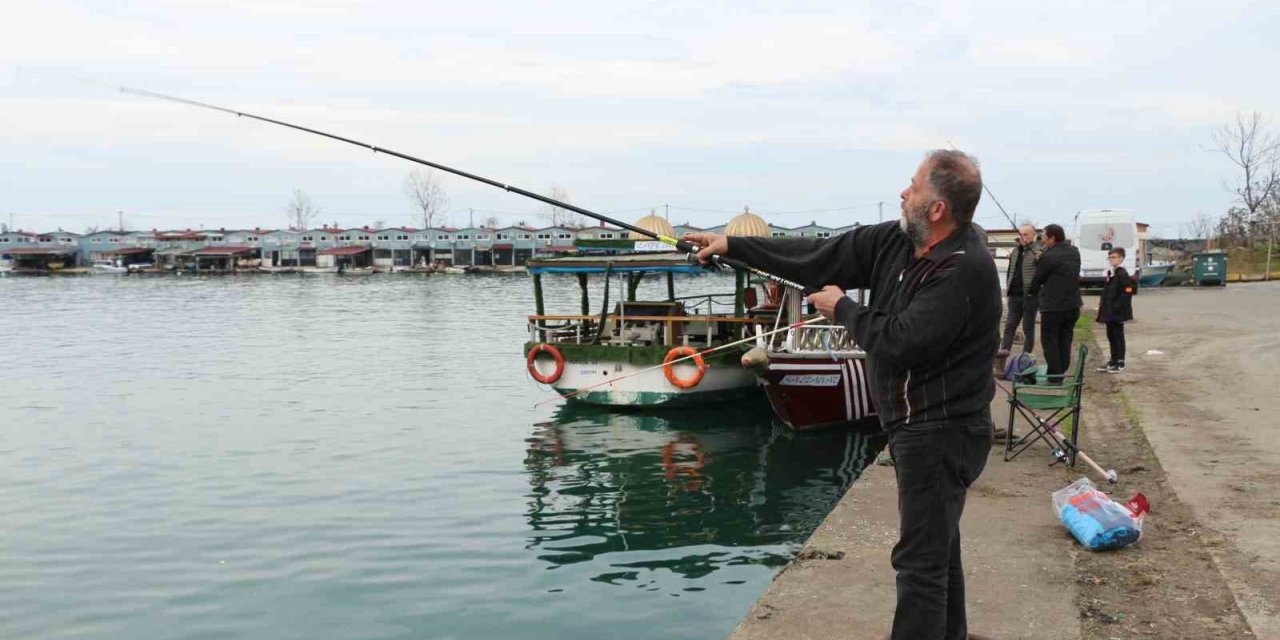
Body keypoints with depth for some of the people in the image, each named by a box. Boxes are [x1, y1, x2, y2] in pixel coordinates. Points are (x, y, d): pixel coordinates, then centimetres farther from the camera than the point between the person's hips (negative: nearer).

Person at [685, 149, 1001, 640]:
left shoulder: (965, 269, -24)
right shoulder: (895, 242, 2)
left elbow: (899, 343, -29)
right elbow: (821, 257, 6)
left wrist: (843, 308, -11)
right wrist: (732, 245, 6)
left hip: (940, 431, -10)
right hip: (918, 428, 10)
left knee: (921, 559, -4)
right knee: (937, 545, 24)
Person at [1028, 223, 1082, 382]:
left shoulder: (1048, 257, -17)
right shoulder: (1075, 252, 7)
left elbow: (1037, 280, -8)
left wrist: (1035, 291, 15)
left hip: (1053, 306, -7)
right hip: (1073, 305, 7)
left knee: (1050, 341, 2)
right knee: (1065, 341, 14)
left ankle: (1054, 377, 1)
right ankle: (1061, 374, 20)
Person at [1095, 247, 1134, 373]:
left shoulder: (1122, 274, -13)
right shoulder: (1110, 273, 15)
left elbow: (1127, 292, -18)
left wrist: (1117, 307, -20)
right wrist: (1102, 303, 11)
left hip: (1118, 312, -9)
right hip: (1109, 312, 9)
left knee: (1118, 335, -2)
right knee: (1110, 335, 14)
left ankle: (1120, 363, 6)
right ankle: (1113, 360, 23)